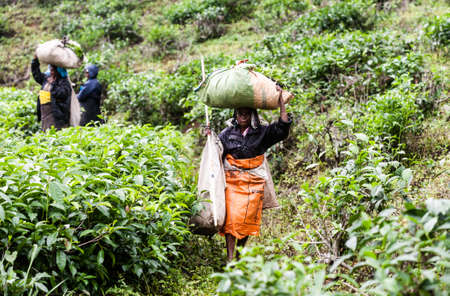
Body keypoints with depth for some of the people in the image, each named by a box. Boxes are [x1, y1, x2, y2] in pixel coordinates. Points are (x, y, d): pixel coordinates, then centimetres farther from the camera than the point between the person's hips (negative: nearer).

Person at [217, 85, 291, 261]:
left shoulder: (262, 133, 8)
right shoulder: (227, 133, 10)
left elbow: (282, 129, -4)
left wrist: (281, 103, -9)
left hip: (253, 182, 0)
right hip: (231, 180, 0)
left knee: (247, 219, 0)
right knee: (231, 217, -10)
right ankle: (230, 257, -10)